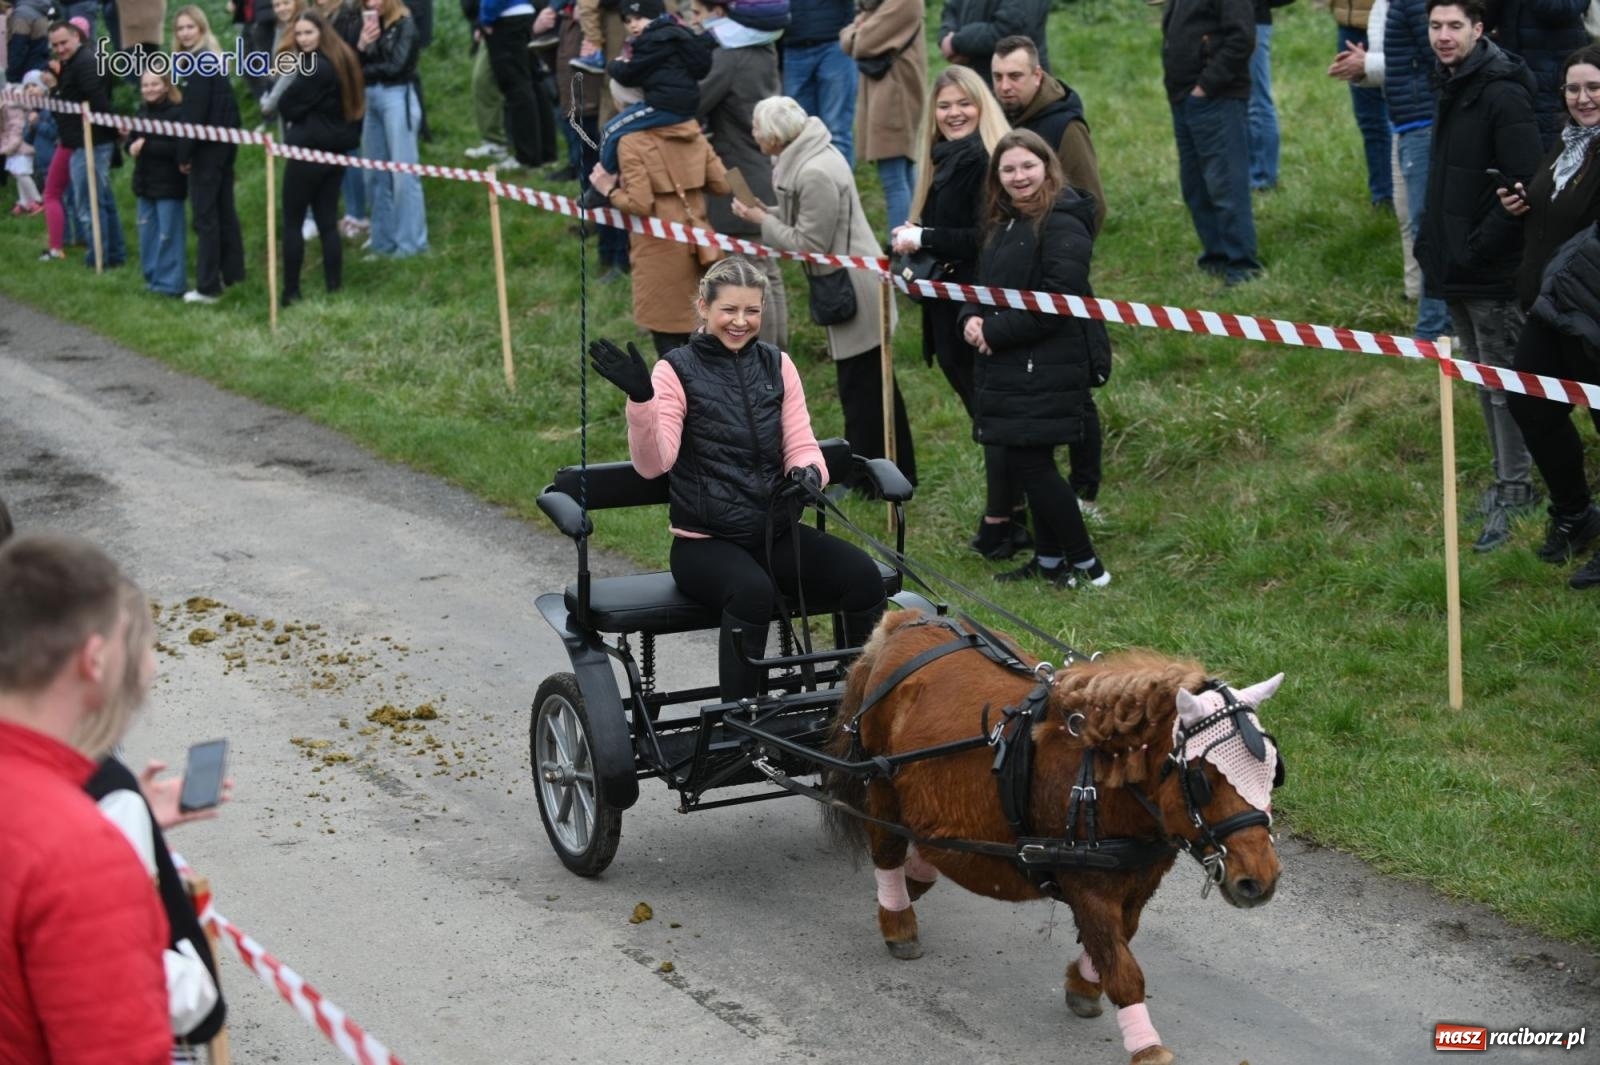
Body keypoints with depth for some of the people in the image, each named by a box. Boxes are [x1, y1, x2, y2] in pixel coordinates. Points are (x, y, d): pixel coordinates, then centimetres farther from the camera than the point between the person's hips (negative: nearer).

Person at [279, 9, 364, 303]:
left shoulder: (313, 67, -18)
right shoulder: (344, 59, 10)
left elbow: (287, 106, -14)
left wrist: (296, 121, 7)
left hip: (308, 150, -8)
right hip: (337, 150, 8)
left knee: (292, 221, 0)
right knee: (328, 221, 10)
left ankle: (291, 292, 2)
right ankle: (334, 289, 7)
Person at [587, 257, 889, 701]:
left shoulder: (776, 364, 10)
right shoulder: (677, 370, -4)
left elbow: (801, 444, 8)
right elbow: (653, 463, -15)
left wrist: (808, 474, -16)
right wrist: (640, 399, -33)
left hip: (775, 532, 5)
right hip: (705, 542, -4)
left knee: (862, 573, -21)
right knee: (752, 591, -37)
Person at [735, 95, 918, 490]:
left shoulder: (816, 174, -25)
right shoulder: (809, 156, 4)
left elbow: (808, 244, -21)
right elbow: (806, 221, 12)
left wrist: (762, 220, -11)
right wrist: (765, 214, 0)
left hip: (852, 288, -11)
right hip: (848, 283, 11)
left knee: (861, 387, 1)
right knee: (875, 384, 19)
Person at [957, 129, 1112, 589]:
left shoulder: (1062, 224, -14)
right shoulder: (1002, 224, 15)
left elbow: (1056, 301, -21)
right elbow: (984, 283, 21)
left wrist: (995, 331, -17)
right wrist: (972, 318, -2)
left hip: (1049, 366, -9)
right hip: (1008, 364, 9)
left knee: (1030, 463, -8)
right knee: (1030, 462, 14)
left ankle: (1086, 565, 2)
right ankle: (1048, 560, 25)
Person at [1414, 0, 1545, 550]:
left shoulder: (1502, 95, -18)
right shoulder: (1452, 87, 11)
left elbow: (1526, 188, -23)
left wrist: (1484, 246, -24)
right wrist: (1433, 245, 16)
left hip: (1492, 273, -9)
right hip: (1457, 268, 9)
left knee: (1503, 384, -3)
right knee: (1481, 379, 17)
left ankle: (1513, 496, 4)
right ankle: (1509, 479, 28)